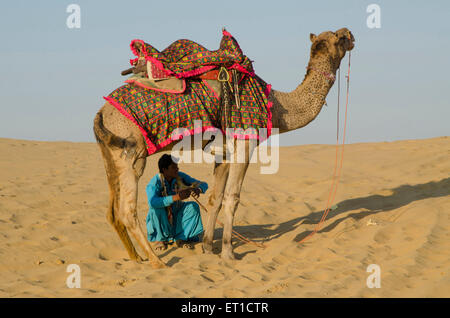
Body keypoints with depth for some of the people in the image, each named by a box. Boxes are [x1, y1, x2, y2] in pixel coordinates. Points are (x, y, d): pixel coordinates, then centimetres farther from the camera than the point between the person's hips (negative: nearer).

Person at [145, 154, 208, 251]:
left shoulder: (180, 177, -11)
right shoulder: (154, 182, -25)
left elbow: (203, 185, -7)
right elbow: (152, 202, -44)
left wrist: (198, 189, -34)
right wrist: (176, 197, -51)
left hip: (176, 219, 4)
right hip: (160, 222, -4)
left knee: (193, 206, -17)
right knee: (156, 208, -33)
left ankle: (180, 239, -9)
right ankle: (160, 239, -13)